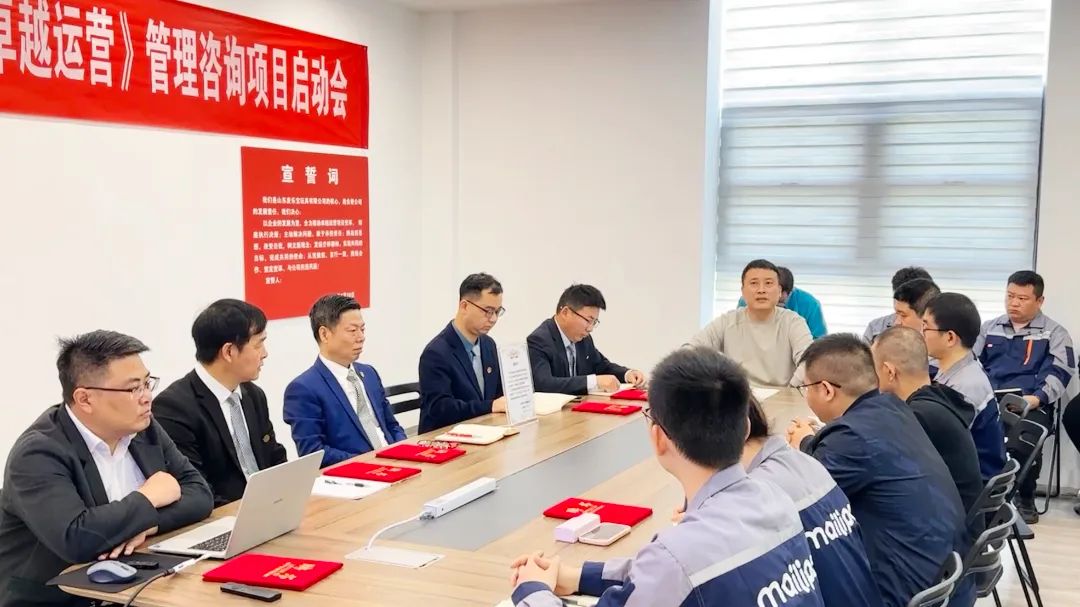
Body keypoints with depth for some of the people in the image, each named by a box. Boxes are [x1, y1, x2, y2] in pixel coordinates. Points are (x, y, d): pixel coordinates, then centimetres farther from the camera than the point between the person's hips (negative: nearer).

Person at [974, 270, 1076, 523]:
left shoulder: (1054, 333, 12)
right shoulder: (989, 328, 23)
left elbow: (1058, 374, 0)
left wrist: (1037, 398, -18)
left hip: (1030, 405, -3)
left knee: (1022, 439, -36)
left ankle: (1024, 498, -9)